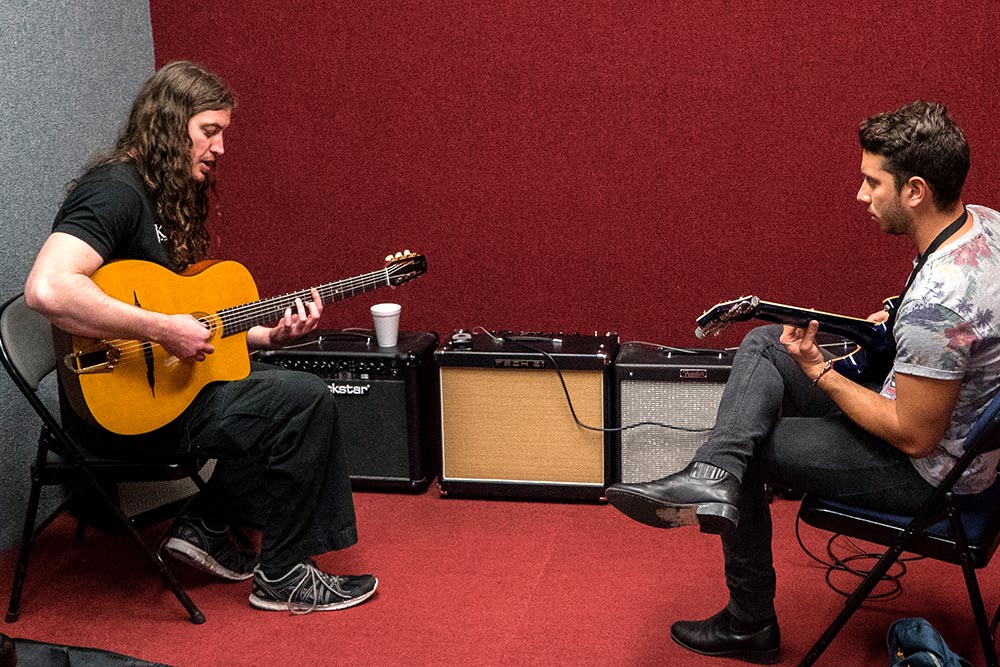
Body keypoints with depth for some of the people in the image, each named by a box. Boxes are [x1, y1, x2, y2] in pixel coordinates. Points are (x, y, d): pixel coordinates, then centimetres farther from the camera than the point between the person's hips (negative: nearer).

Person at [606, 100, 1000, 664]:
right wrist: (897, 320, 3)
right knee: (762, 343, 4)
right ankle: (713, 476, -13)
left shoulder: (935, 304, -35)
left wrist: (820, 372, -17)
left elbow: (916, 437, -26)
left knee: (754, 449, 6)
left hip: (932, 471, -9)